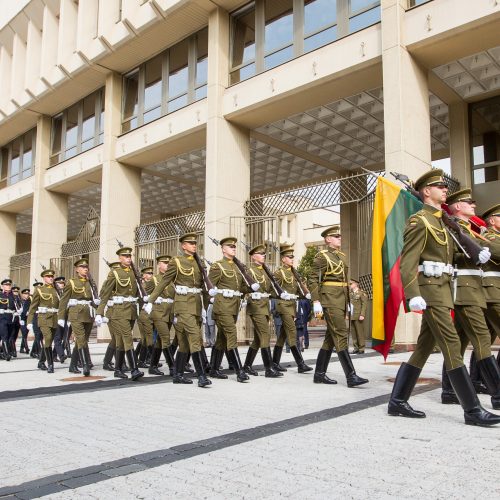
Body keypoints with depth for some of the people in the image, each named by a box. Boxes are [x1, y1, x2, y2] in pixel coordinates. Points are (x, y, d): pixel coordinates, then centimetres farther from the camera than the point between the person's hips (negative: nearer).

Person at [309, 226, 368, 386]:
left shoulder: (343, 256, 18)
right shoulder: (321, 256, -5)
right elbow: (313, 280, -10)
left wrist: (350, 301, 18)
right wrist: (316, 302, -18)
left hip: (342, 300, 8)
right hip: (329, 299, -8)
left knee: (331, 337, 9)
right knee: (341, 335, -13)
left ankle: (319, 374, 16)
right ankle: (351, 376, -14)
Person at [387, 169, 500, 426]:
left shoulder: (443, 221, 23)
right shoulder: (419, 221, -7)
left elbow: (451, 254, 21)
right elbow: (407, 262, -16)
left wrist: (479, 253, 3)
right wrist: (413, 295, -26)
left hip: (443, 290, 9)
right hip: (431, 289, -9)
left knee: (423, 348, 8)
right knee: (452, 346, -9)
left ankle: (397, 402, 12)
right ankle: (472, 410, -4)